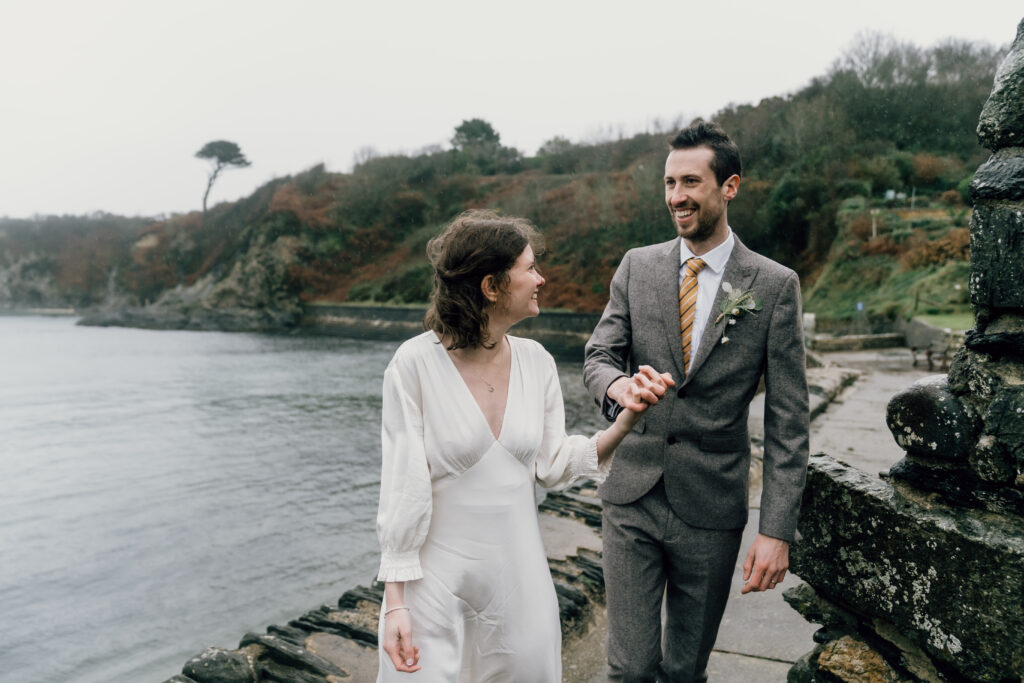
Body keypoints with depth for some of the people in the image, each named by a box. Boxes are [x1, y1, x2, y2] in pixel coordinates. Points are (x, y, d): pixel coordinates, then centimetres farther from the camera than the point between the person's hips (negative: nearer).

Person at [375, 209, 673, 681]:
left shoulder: (536, 360, -1)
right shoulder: (416, 363, -15)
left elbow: (551, 465, 3)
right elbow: (402, 486, -13)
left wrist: (629, 416, -8)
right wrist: (395, 602, -12)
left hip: (519, 573, 5)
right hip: (437, 577, -4)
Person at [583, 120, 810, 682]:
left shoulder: (775, 285, -5)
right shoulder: (637, 266, 2)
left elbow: (787, 421, -5)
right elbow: (597, 356, 2)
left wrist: (776, 530, -10)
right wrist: (616, 384, -24)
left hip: (710, 509, -1)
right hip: (632, 496, 1)